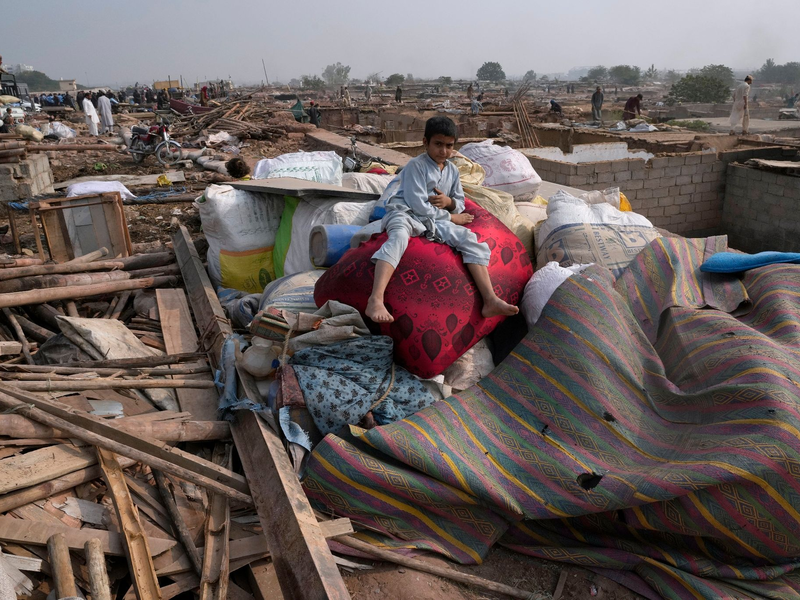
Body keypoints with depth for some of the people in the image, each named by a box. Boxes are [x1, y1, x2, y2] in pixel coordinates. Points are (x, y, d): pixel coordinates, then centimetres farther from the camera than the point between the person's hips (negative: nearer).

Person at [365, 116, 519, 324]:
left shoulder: (452, 170, 15)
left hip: (434, 221, 6)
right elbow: (418, 205, -14)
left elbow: (460, 202, 22)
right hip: (406, 213, -6)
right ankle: (376, 300, -58)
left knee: (470, 240, -16)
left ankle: (490, 300, -26)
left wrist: (449, 202, -5)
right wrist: (450, 217, -6)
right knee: (399, 237, -40)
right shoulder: (416, 165, -6)